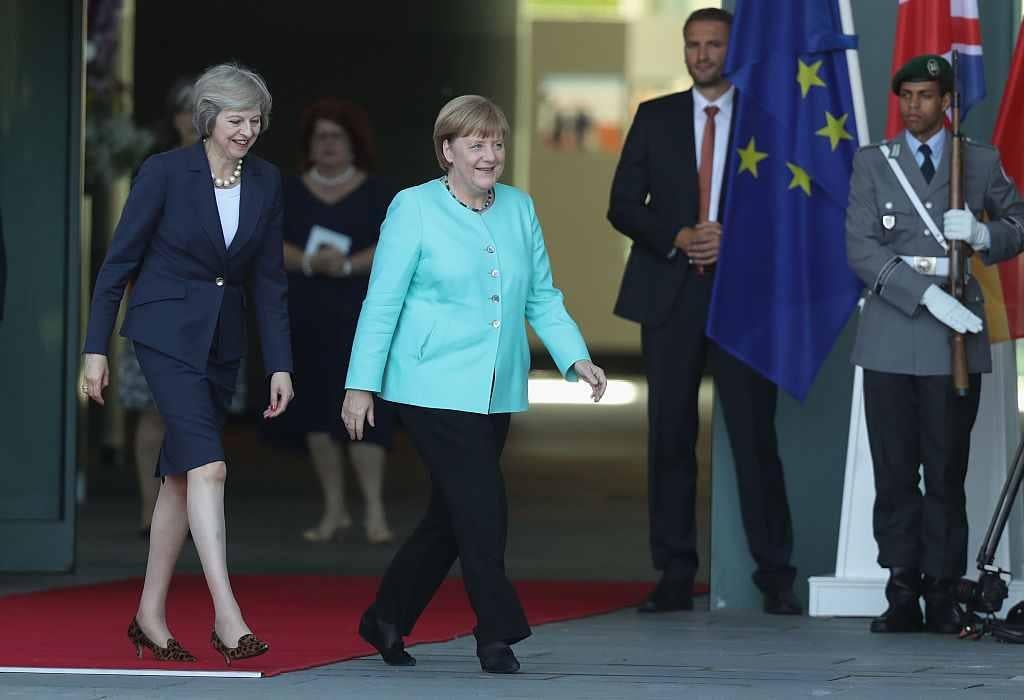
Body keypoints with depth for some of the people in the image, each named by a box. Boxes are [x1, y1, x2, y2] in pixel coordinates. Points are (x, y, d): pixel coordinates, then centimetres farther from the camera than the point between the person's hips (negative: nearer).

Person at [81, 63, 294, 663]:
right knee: (207, 465, -18)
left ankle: (151, 614, 16)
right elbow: (120, 260, -6)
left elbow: (269, 279, 6)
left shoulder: (265, 182, 3)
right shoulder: (166, 172, -11)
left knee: (182, 474, 9)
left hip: (223, 340, 5)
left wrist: (280, 365, 1)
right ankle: (227, 615, -23)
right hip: (167, 332, -5)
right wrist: (97, 348, -6)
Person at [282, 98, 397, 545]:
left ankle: (374, 511, -10)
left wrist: (349, 264, -22)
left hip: (360, 318, -3)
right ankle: (334, 508, 14)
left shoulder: (377, 194, 4)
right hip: (305, 318, 3)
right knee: (316, 411, 4)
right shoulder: (291, 193, 9)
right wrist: (310, 262, -20)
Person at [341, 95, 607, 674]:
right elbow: (383, 302, -5)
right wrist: (362, 385, -8)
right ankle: (497, 633, -3)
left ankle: (387, 621, 26)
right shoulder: (414, 208, -4)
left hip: (496, 393, 6)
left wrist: (577, 359, 1)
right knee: (483, 510, -12)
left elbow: (542, 297, 14)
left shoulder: (520, 208, 11)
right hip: (434, 386, -6)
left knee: (451, 517, 11)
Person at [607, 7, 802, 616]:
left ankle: (776, 577, -2)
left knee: (756, 434, -5)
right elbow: (623, 205, 7)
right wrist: (679, 239, -9)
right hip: (671, 293, 2)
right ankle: (675, 577, 7)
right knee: (671, 435, 2)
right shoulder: (656, 119, 11)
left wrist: (734, 242, -12)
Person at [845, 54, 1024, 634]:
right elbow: (861, 249, -2)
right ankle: (903, 594, 3)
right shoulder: (872, 163, 8)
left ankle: (943, 594, 2)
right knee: (895, 472, 0)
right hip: (891, 339, 0)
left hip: (955, 336, 0)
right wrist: (926, 292, -15)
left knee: (947, 472, -1)